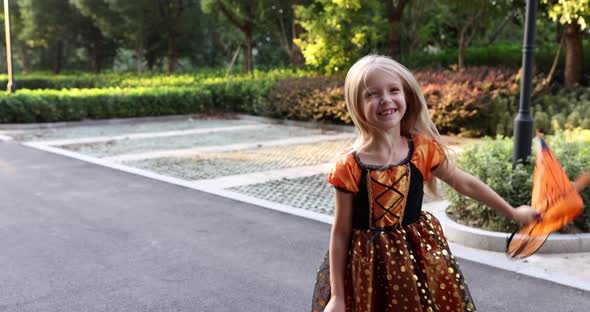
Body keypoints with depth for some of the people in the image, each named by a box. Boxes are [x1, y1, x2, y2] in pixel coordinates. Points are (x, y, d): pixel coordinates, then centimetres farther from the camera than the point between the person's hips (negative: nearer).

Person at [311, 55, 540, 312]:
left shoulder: (423, 149, -8)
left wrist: (512, 213, 16)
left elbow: (465, 183, 8)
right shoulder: (349, 167, -14)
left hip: (418, 260, 2)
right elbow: (340, 233, -8)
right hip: (369, 267, -2)